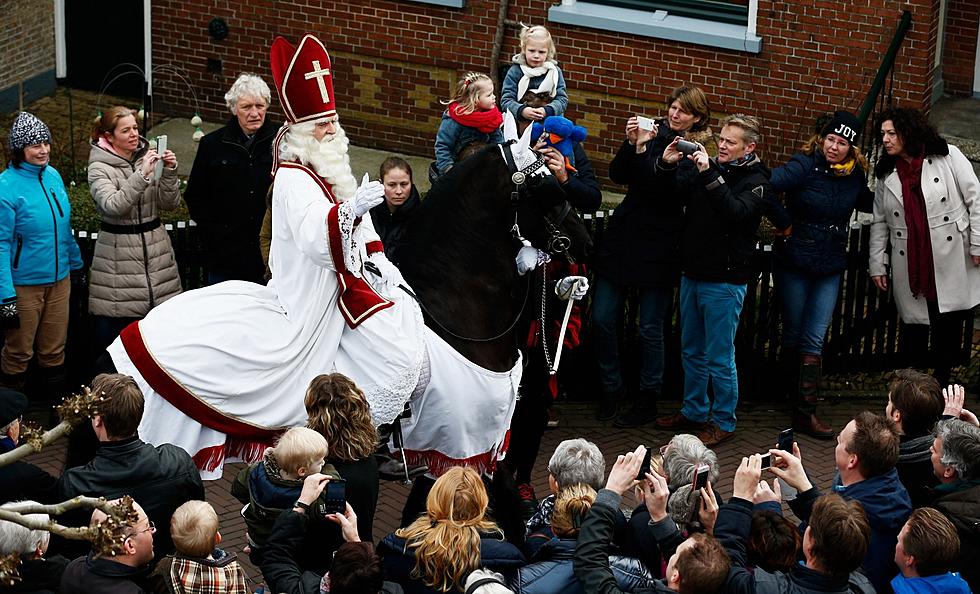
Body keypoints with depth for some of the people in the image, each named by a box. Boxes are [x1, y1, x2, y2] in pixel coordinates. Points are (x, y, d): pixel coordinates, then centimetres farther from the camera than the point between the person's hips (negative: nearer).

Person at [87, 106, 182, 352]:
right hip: (118, 251, -4)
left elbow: (170, 203, 5)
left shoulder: (148, 158, 7)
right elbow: (113, 205, -21)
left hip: (156, 248, 4)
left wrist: (169, 173, -12)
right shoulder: (99, 169, -5)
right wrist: (142, 174, -28)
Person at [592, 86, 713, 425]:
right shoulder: (655, 134, 7)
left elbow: (666, 192, -18)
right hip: (623, 238, 5)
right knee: (602, 318, 4)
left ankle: (647, 401, 15)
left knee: (650, 327, 2)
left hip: (658, 247, -5)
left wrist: (644, 149, -22)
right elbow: (617, 175, 2)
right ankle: (611, 389, 21)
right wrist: (631, 143, -13)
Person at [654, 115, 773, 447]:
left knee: (719, 357, -1)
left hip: (725, 280, -7)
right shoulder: (710, 166, 7)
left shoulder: (756, 182, -9)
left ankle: (724, 422, 10)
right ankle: (694, 412, 30)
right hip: (693, 272, 7)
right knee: (691, 351, 17)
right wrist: (667, 166, -11)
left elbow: (736, 212, -26)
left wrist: (709, 176, -31)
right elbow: (673, 191, 8)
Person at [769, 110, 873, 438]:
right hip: (794, 263, -3)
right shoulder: (805, 166, -14)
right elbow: (766, 186, -27)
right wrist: (784, 223, -20)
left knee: (814, 339, -2)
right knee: (793, 334, 8)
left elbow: (867, 203, 21)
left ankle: (805, 412, -4)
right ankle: (795, 397, 23)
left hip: (830, 268, 3)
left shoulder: (855, 175, 1)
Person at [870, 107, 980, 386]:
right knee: (916, 326, 4)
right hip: (911, 266, 3)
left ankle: (940, 386, 10)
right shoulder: (886, 174, 11)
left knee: (949, 327, -1)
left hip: (951, 260, -3)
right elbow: (879, 223, 15)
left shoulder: (947, 157, -2)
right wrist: (877, 266, 11)